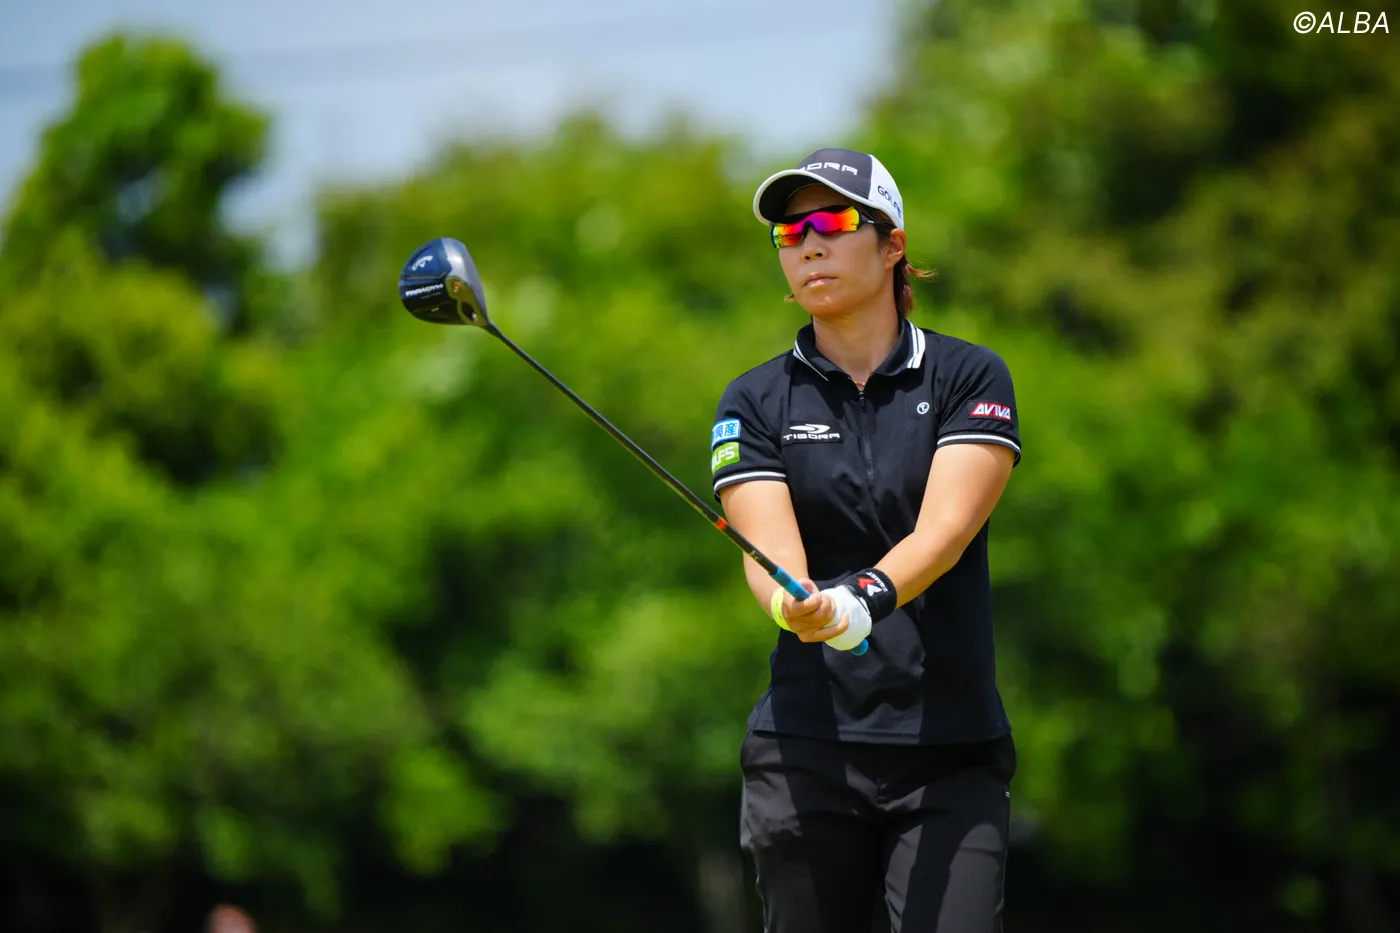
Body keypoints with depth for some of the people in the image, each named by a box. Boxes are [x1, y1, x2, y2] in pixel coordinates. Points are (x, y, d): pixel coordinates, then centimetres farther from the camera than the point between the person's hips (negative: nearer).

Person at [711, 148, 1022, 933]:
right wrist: (794, 605, -32)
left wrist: (865, 599, -32)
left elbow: (945, 529, -12)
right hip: (809, 749, 2)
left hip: (952, 751, -2)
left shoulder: (970, 378, 3)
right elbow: (768, 548, -8)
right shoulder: (756, 403, 7)